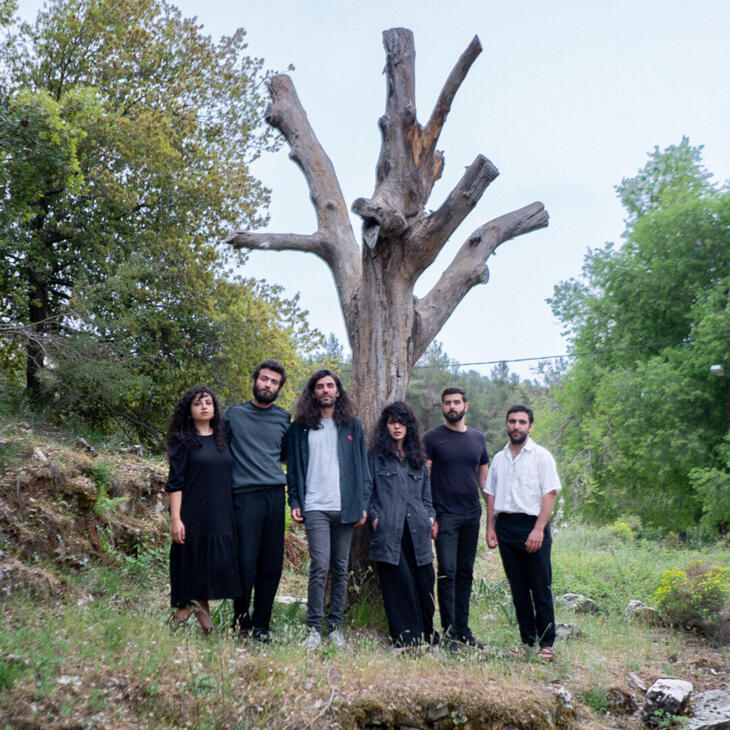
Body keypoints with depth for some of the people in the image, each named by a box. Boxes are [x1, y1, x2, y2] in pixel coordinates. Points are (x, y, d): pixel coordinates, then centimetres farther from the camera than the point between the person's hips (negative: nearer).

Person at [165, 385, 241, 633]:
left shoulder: (222, 439, 12)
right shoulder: (182, 440, -1)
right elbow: (175, 482, -6)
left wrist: (232, 515, 11)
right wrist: (175, 518, -14)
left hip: (220, 517, 4)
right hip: (193, 517, -4)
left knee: (219, 565, 0)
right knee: (190, 565, 0)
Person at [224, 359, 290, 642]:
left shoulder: (283, 418, 15)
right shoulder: (233, 413, 8)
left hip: (275, 495, 3)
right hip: (245, 495, -3)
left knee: (272, 566, 3)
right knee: (246, 563, -6)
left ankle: (261, 625, 14)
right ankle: (242, 624, 11)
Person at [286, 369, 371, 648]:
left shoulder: (352, 425, 11)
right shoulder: (300, 427, 8)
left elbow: (362, 467, 11)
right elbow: (293, 467, 9)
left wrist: (363, 504, 3)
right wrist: (294, 502, 0)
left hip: (345, 508, 2)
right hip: (315, 507, -2)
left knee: (340, 569, 5)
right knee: (319, 566, -12)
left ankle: (335, 627, 13)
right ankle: (313, 629, -4)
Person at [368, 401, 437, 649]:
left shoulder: (417, 458, 20)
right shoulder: (375, 456, 8)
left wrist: (430, 517, 9)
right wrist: (374, 517, -6)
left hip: (417, 531, 4)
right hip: (389, 532, -4)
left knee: (424, 581, 1)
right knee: (399, 583, -7)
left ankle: (426, 636, 14)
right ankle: (406, 640, -1)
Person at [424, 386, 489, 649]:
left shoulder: (478, 438, 12)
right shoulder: (433, 438, -2)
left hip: (472, 515, 5)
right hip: (445, 515, -4)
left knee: (466, 573, 10)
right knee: (447, 572, -7)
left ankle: (463, 630, 19)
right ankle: (449, 632, 0)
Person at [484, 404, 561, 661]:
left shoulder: (541, 456, -1)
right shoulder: (499, 458, 15)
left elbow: (550, 494, -7)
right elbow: (491, 494, 17)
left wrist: (538, 529, -15)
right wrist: (490, 528, 7)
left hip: (532, 525, -5)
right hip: (505, 526, 5)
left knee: (541, 589, -2)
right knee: (518, 589, 9)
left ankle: (546, 643, 6)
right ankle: (527, 640, 17)